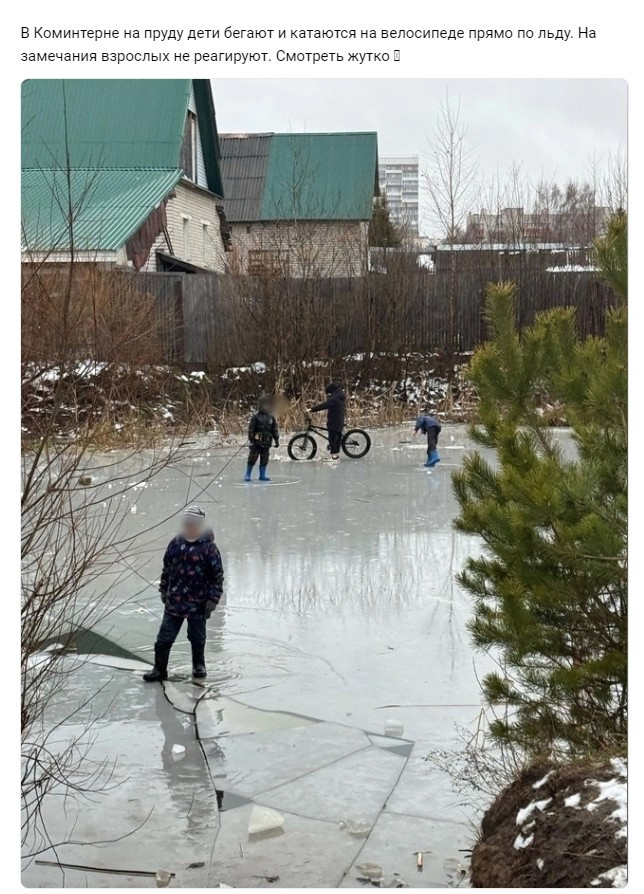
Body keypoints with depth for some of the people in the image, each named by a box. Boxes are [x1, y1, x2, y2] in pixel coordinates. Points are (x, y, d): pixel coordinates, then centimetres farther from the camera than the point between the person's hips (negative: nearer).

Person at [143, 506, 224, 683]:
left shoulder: (208, 547, -9)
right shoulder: (175, 543, 3)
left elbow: (217, 575, -7)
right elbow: (166, 568, 14)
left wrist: (213, 599, -11)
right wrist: (164, 589, 14)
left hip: (198, 603, -3)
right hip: (174, 601, 3)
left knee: (197, 638, 13)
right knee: (164, 637, 2)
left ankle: (199, 665, 34)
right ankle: (160, 669, 12)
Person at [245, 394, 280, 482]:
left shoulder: (271, 418, 8)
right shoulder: (255, 417, -7)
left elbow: (275, 430, 13)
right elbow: (251, 429, -9)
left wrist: (276, 440, 9)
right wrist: (251, 440, -12)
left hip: (266, 444, 5)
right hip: (256, 443, -5)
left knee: (264, 460, 9)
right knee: (252, 460, -1)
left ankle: (262, 475, 18)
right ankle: (247, 475, 8)